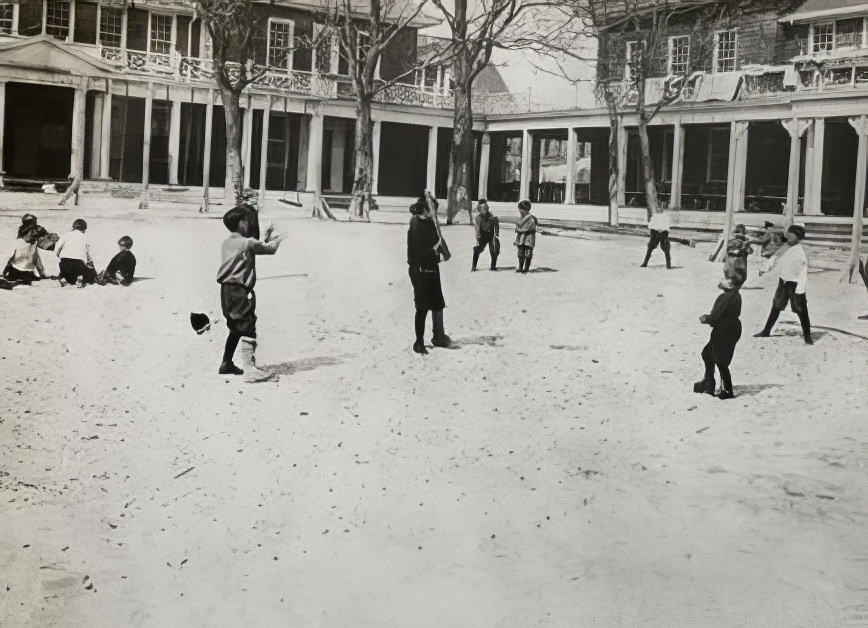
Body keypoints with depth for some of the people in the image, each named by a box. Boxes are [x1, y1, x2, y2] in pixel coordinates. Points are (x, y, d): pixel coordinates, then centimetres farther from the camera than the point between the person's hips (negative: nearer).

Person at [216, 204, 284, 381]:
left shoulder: (226, 243, 13)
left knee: (235, 329, 23)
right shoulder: (248, 243, -10)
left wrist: (265, 239, 22)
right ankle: (250, 369, -21)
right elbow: (271, 249, -2)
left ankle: (226, 364, 31)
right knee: (248, 330, -12)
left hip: (226, 291, 9)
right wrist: (277, 239, 18)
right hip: (240, 291, -9)